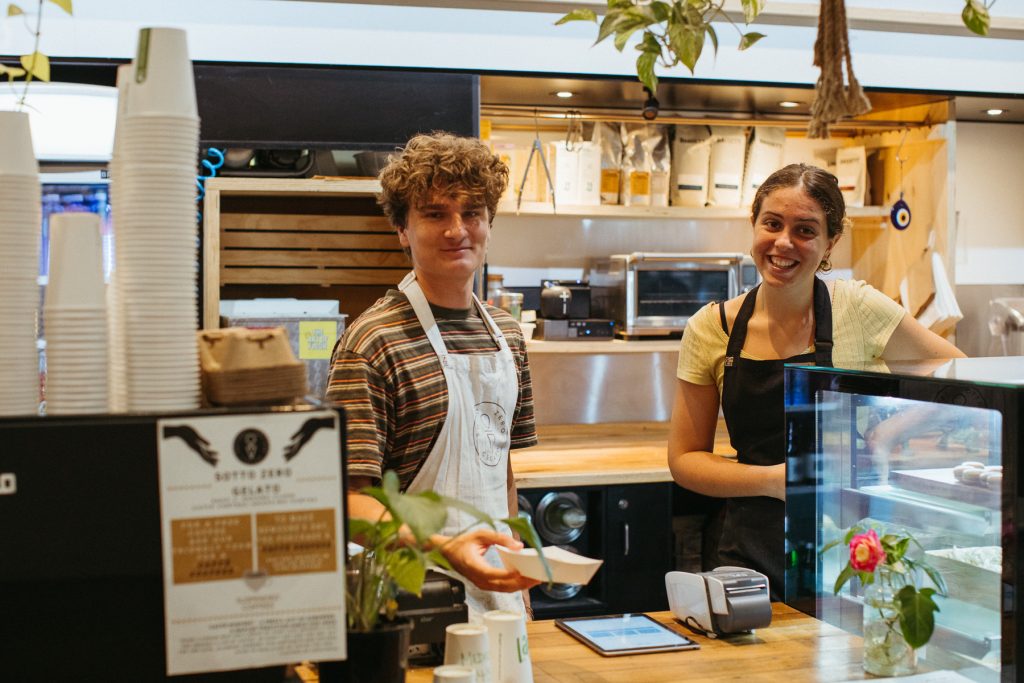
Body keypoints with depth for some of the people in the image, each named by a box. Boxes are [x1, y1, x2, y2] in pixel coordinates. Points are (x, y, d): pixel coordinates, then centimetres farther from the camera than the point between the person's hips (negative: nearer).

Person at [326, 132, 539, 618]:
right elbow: (352, 500, -20)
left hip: (495, 586, 6)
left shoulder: (506, 332, 8)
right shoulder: (373, 340, -15)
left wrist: (514, 570, 11)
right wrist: (443, 548, -34)